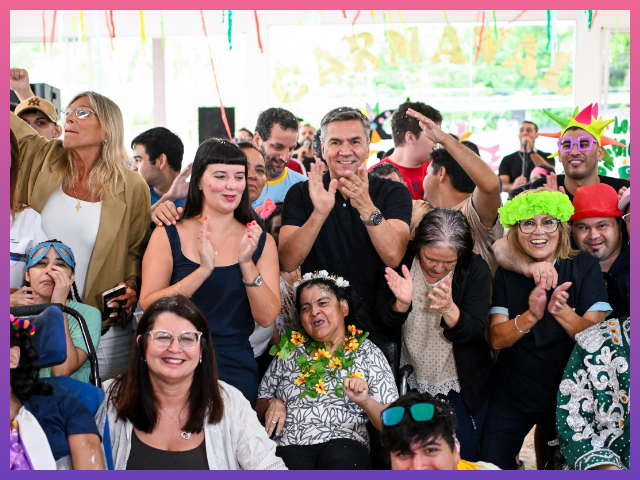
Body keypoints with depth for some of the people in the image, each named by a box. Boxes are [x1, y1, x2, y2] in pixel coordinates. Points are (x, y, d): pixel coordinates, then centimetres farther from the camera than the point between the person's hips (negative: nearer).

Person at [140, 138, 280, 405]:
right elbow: (148, 305, -10)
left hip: (235, 371, 1)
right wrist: (204, 270, -21)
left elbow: (266, 317, -3)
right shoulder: (168, 236, 2)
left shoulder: (261, 242, 7)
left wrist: (247, 264, -17)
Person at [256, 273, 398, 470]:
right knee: (294, 463, -36)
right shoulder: (290, 350, 21)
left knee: (340, 457, -37)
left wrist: (365, 401, -16)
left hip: (344, 441, 0)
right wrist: (272, 403, 3)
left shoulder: (367, 352, 12)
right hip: (290, 444, 1)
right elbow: (259, 407, 26)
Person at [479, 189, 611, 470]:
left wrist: (563, 312, -36)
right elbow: (497, 339, -13)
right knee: (491, 464, 5)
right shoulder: (506, 274, -3)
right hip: (511, 397, 2)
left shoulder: (584, 267, -9)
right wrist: (530, 317, -33)